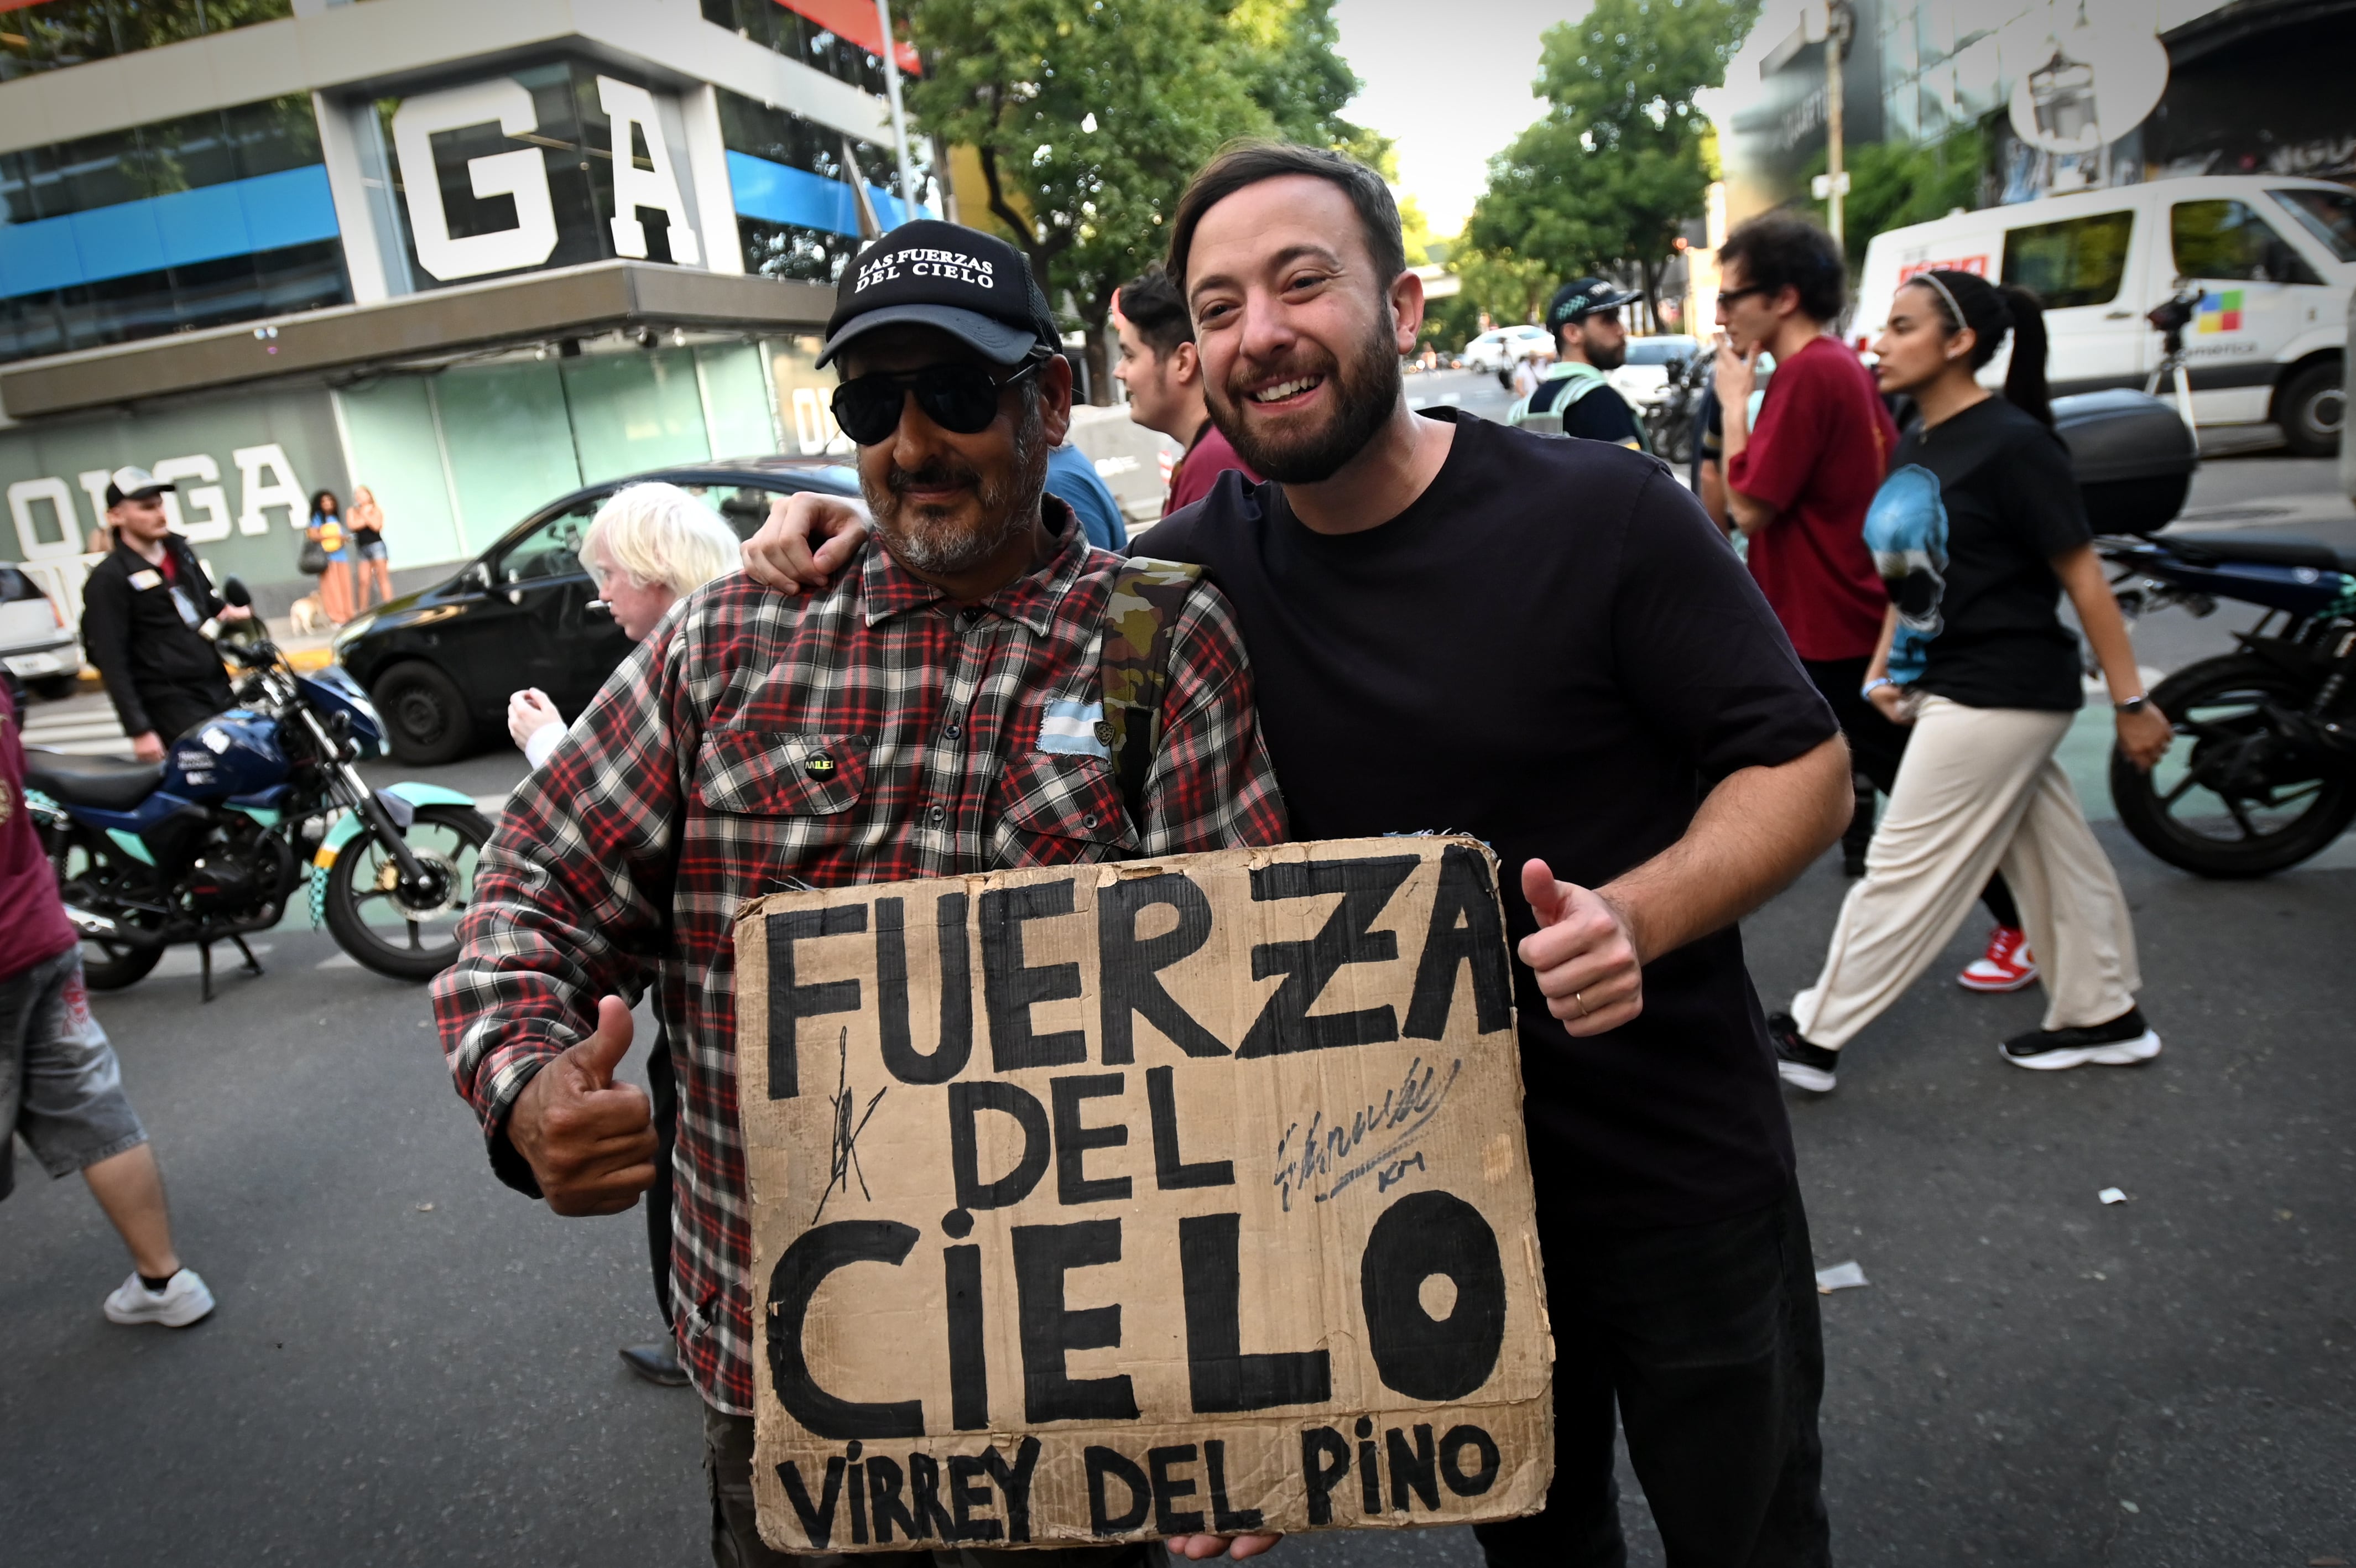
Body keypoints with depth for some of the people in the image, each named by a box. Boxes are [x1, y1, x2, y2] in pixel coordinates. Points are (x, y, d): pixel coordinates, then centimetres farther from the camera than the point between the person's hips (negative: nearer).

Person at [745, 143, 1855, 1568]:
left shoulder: (1603, 513, -15)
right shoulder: (1207, 564, -5)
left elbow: (1806, 763, -12)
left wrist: (1637, 915, -30)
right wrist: (871, 543, -8)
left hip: (1680, 1176, -2)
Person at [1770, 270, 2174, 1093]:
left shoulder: (2012, 444, -16)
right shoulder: (1916, 445, 9)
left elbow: (2082, 576, -15)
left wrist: (2131, 701, -12)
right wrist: (1884, 669, 9)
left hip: (1999, 696, -8)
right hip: (1950, 689, 9)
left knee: (1906, 869, -3)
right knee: (2055, 855, 17)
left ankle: (1815, 1038, 6)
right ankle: (2104, 1017, 31)